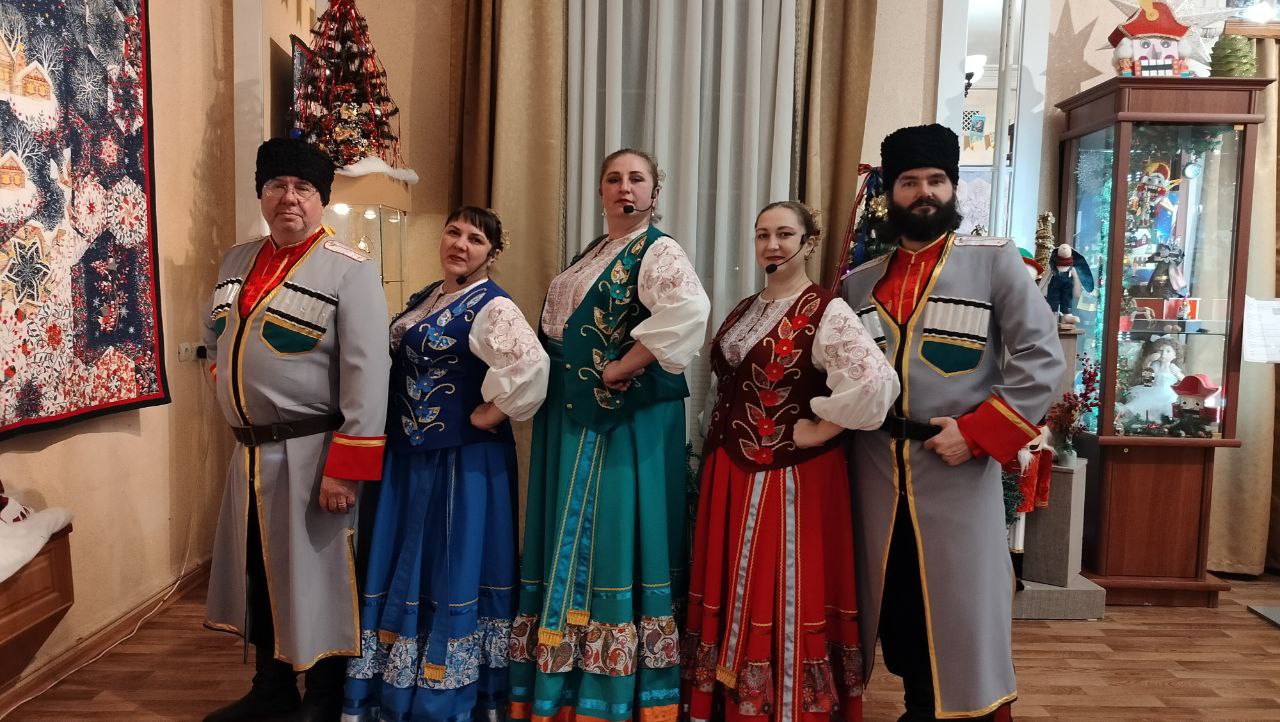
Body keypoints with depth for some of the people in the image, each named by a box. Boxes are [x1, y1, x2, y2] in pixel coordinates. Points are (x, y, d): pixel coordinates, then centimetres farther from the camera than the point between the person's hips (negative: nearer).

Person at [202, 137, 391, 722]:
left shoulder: (351, 271, -13)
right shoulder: (237, 261, 10)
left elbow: (367, 378, -20)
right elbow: (214, 337, 28)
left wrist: (347, 469, -23)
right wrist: (235, 387, 17)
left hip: (311, 456, -7)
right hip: (249, 453, 7)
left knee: (315, 580, 5)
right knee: (258, 575, 19)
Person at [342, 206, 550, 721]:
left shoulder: (493, 307, -14)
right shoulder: (423, 299, 12)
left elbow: (531, 367, -31)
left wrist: (485, 417, -21)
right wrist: (398, 423, 12)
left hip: (461, 462, -8)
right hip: (408, 458, 8)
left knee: (450, 569, 4)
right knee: (401, 567, 16)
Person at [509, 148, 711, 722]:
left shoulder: (658, 251, -8)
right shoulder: (590, 254, 17)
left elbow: (690, 310, -29)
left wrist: (624, 367, -23)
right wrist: (565, 379, 9)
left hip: (626, 420, -8)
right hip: (578, 417, 8)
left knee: (613, 535, -2)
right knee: (572, 539, 13)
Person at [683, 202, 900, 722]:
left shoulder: (827, 313, -13)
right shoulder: (744, 311, 11)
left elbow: (876, 382, -28)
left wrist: (819, 431, -19)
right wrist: (719, 448, 12)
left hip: (790, 479, -7)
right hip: (731, 475, 8)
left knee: (781, 597, 3)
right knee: (731, 592, 16)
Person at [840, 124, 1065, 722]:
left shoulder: (995, 260, 0)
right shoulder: (860, 282, 12)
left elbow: (1041, 357, -6)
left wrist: (976, 434, -13)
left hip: (958, 471, -3)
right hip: (877, 474, 4)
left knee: (961, 609, 4)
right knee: (898, 611, 13)